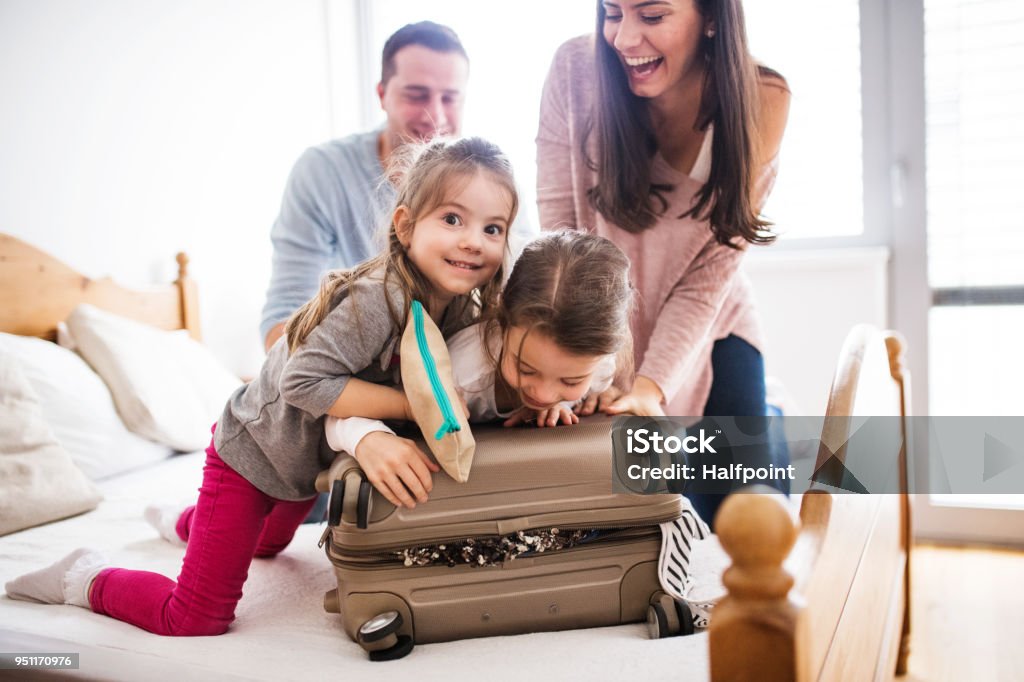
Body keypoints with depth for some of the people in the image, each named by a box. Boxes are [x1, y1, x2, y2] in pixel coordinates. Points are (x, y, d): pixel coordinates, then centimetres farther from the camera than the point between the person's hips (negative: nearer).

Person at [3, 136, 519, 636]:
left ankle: (188, 522, 68)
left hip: (310, 458, 9)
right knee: (195, 620, -8)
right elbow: (305, 380, -38)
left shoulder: (464, 308, -12)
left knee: (267, 544, 39)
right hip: (253, 452, -8)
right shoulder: (376, 297, -36)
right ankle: (86, 580, 17)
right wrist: (414, 403, -38)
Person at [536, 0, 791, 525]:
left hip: (708, 334, 1)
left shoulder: (761, 100, -18)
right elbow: (559, 227, -21)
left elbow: (710, 272, -17)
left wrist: (652, 384, -29)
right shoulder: (576, 70, -20)